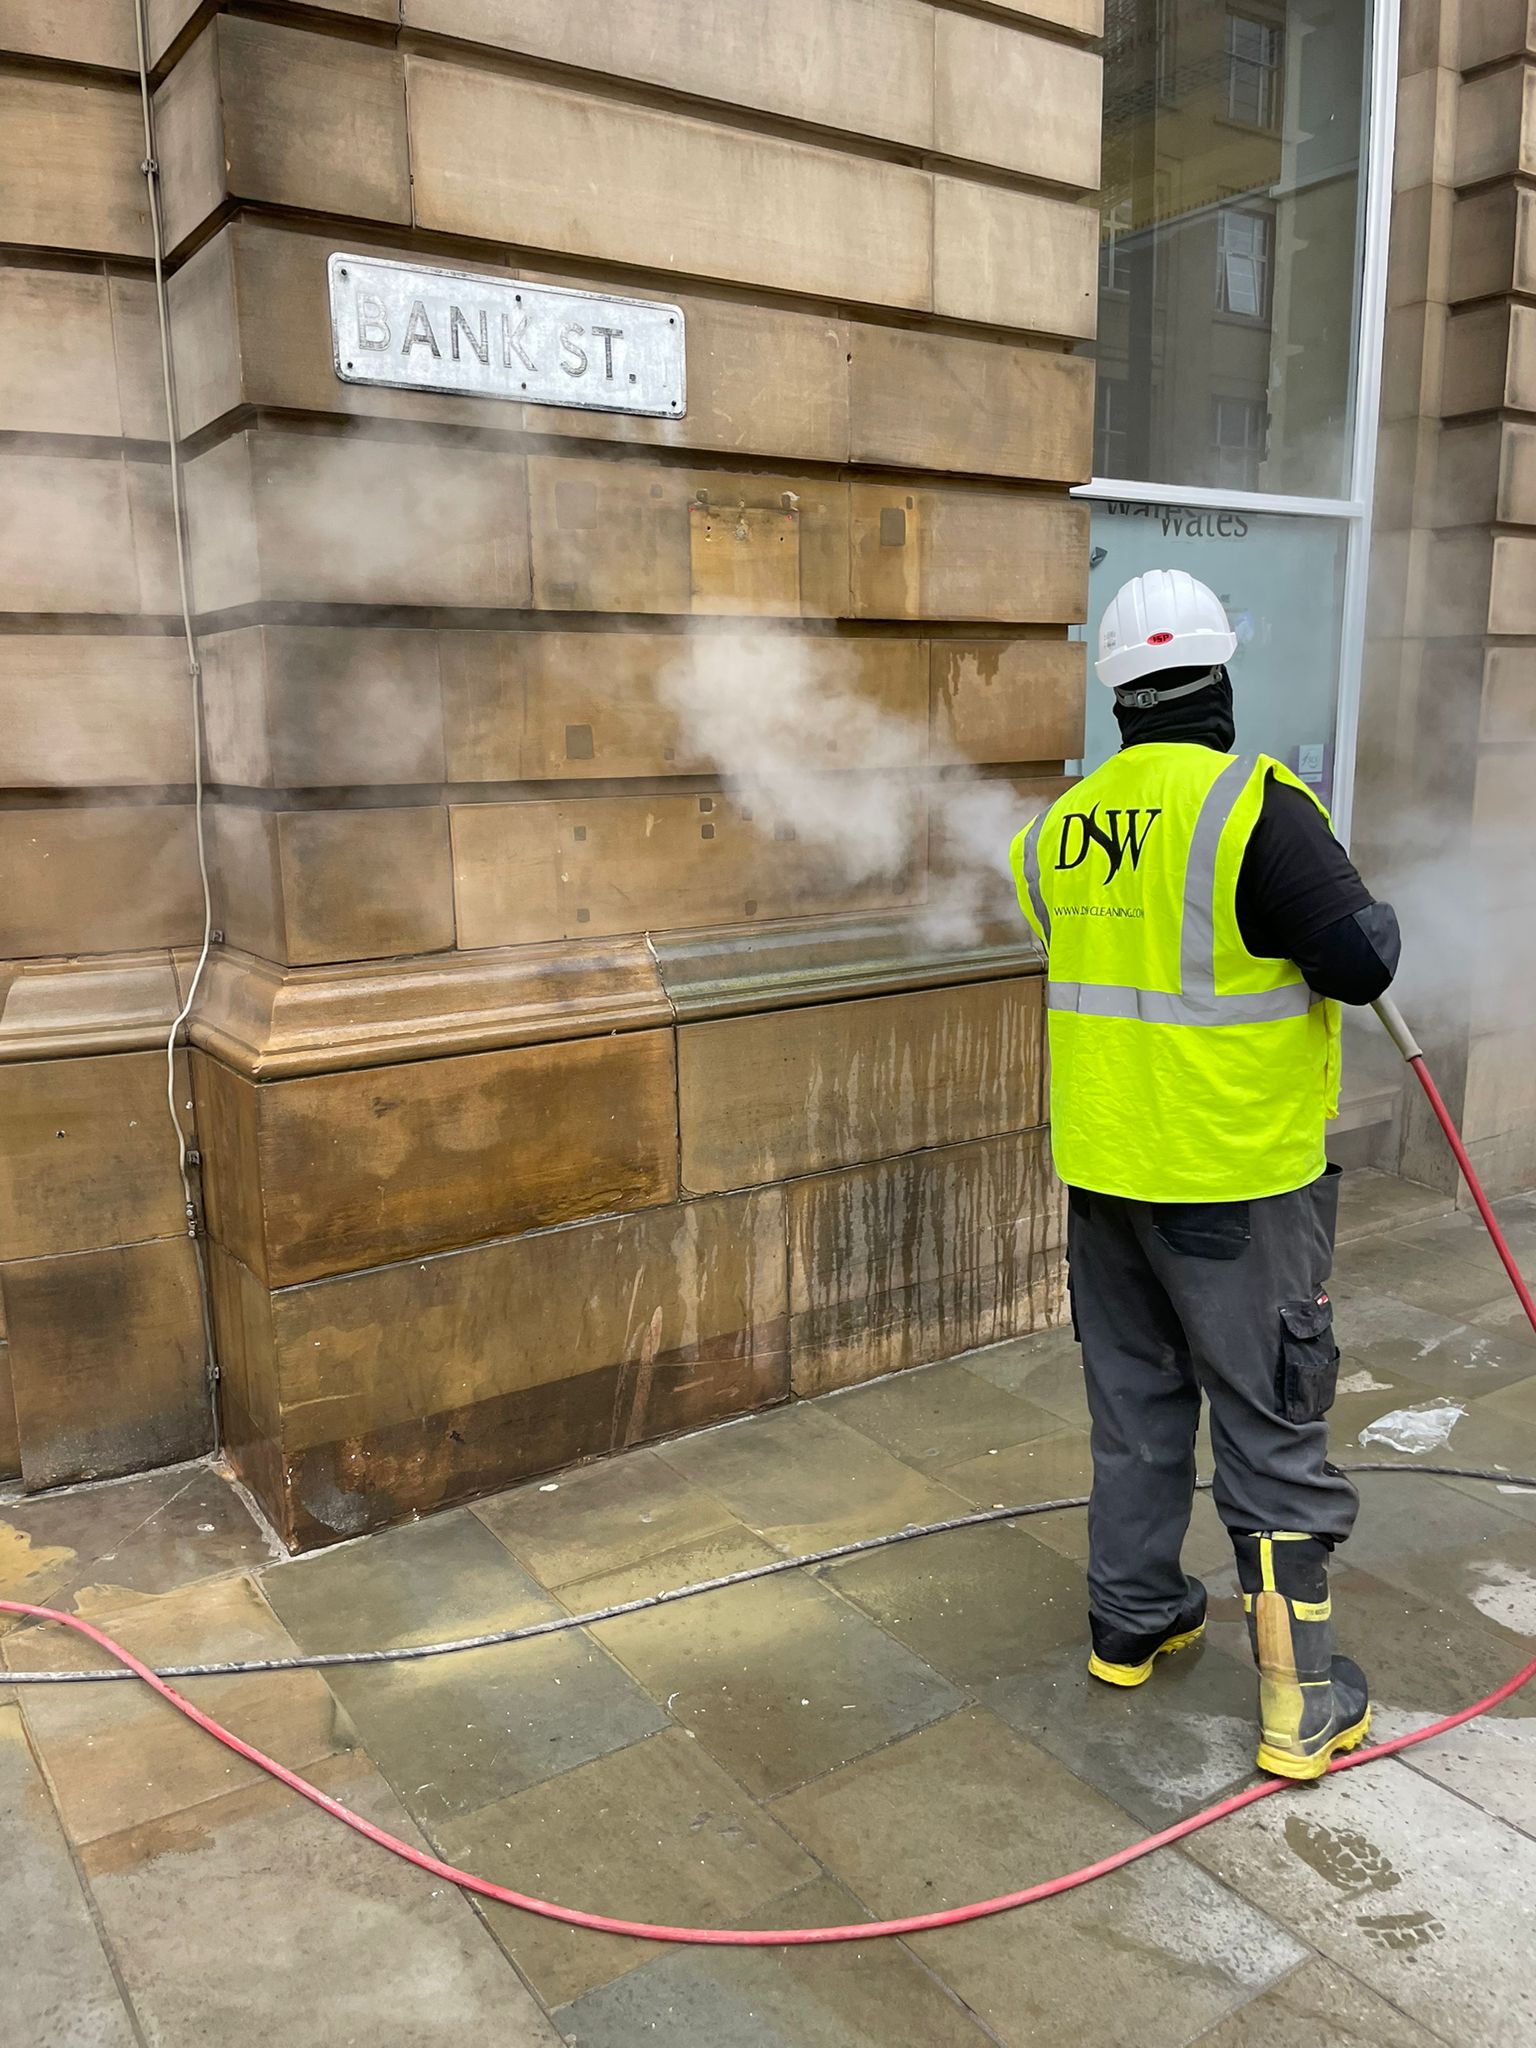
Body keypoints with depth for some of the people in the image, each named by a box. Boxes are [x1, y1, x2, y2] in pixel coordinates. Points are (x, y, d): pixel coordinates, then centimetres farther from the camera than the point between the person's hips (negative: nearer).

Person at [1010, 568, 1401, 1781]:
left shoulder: (1062, 828, 3)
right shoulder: (1253, 805, -18)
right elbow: (1361, 963, -20)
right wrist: (1373, 912, 2)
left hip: (1105, 1168, 6)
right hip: (1238, 1179, -6)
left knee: (1135, 1406, 19)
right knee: (1274, 1430, 6)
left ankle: (1132, 1623, 33)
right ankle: (1302, 1703, 15)